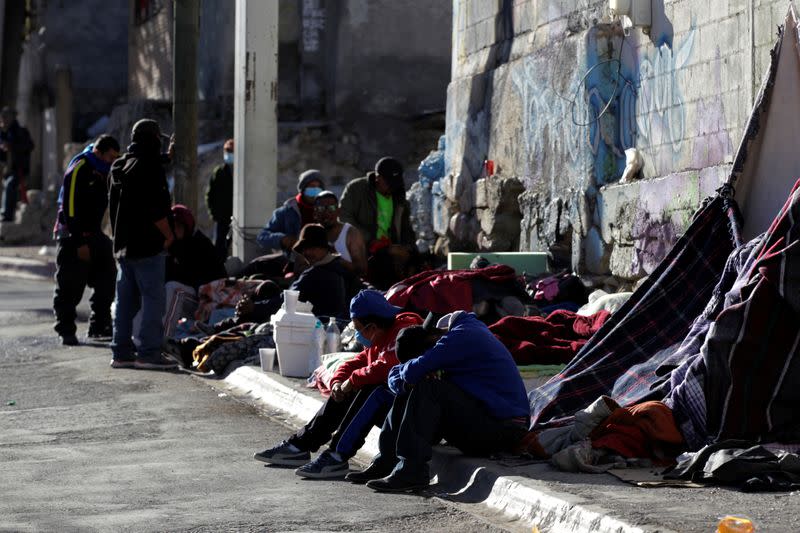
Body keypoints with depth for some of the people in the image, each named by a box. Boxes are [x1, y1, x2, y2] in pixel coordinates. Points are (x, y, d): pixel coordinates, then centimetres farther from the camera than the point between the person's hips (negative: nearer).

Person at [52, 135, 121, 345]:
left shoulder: (105, 171, 11)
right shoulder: (78, 171, -15)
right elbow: (71, 208, -20)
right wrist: (79, 243, -21)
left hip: (95, 234, 8)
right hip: (73, 236, -8)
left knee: (106, 282, 6)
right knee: (70, 287, -4)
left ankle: (99, 327, 15)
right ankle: (66, 331, 2)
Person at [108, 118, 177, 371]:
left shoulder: (120, 166, 14)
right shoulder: (149, 166, -13)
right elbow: (157, 208, -19)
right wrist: (169, 235, -7)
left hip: (122, 244, 9)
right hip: (147, 245, -9)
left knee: (125, 300, 12)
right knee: (153, 298, -6)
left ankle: (122, 352, 15)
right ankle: (149, 352, -9)